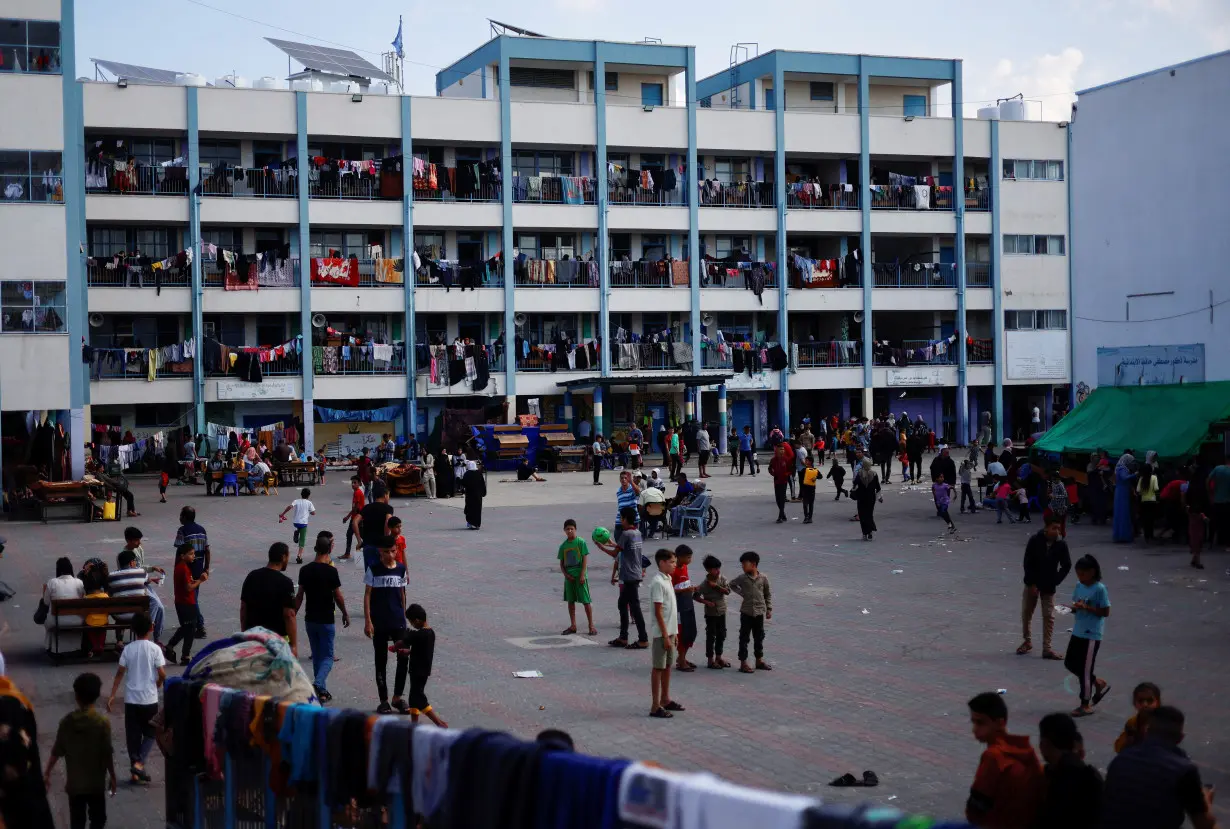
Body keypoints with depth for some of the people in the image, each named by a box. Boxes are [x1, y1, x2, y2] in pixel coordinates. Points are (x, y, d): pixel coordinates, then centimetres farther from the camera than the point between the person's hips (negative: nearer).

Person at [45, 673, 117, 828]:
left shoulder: (67, 721, -9)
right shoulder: (102, 722, -15)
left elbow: (56, 752, -3)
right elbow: (107, 754, -12)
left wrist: (47, 774, 9)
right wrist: (112, 777, 1)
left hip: (74, 783, 2)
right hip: (96, 783, -2)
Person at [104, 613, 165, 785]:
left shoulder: (128, 649, -1)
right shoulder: (155, 649, -8)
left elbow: (120, 673, -2)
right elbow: (162, 674, -11)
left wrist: (112, 696, 4)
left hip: (131, 699, 2)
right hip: (149, 699, -2)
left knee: (133, 735, 9)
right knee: (150, 733, 13)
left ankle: (135, 773, 11)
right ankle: (139, 763, -6)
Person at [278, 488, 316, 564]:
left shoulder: (296, 501, 2)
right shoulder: (309, 503, -1)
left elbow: (290, 506, -15)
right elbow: (313, 513, 1)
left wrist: (282, 514, -11)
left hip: (296, 522, 2)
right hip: (304, 523, -2)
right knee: (302, 540, 1)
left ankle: (296, 532, 11)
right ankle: (299, 556, -10)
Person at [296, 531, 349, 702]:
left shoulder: (305, 570, -1)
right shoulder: (331, 571, -14)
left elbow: (299, 596, 3)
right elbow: (338, 596, -9)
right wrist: (345, 613, 5)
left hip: (310, 619, 5)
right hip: (326, 620, -5)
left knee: (317, 655, 15)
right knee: (327, 656, 3)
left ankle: (321, 690, 20)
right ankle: (318, 684, -20)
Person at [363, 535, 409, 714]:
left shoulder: (401, 569, 4)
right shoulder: (373, 570, -5)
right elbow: (367, 595, -4)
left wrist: (404, 617, 13)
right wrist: (367, 621, -10)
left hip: (398, 621, 2)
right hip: (379, 624, -2)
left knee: (403, 659, -3)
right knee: (381, 662, 5)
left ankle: (397, 697, 11)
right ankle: (384, 701, 13)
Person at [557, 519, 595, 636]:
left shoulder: (581, 542, -6)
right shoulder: (563, 546, 8)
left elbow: (585, 559, -8)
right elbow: (561, 563, 12)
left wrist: (582, 575, -14)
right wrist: (566, 574, -4)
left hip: (580, 576, -5)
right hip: (569, 577, 5)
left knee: (586, 601, -4)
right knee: (570, 601, 10)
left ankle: (591, 626, 2)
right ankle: (573, 626, 19)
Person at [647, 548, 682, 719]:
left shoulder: (667, 580, 12)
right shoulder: (658, 583, -18)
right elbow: (658, 612, -19)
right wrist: (665, 636, -20)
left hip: (670, 631, 9)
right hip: (661, 633, -9)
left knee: (667, 666, 16)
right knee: (658, 668, -3)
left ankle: (665, 700, 26)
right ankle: (655, 706, 1)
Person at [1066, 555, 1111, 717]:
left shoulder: (1100, 589, -16)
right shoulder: (1079, 586, 5)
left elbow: (1106, 612, -15)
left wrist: (1086, 607, -23)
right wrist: (1074, 607, -11)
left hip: (1092, 635, -8)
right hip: (1077, 632, 8)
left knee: (1085, 669, 0)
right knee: (1070, 663, 14)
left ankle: (1086, 705, 13)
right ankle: (1099, 683, 31)